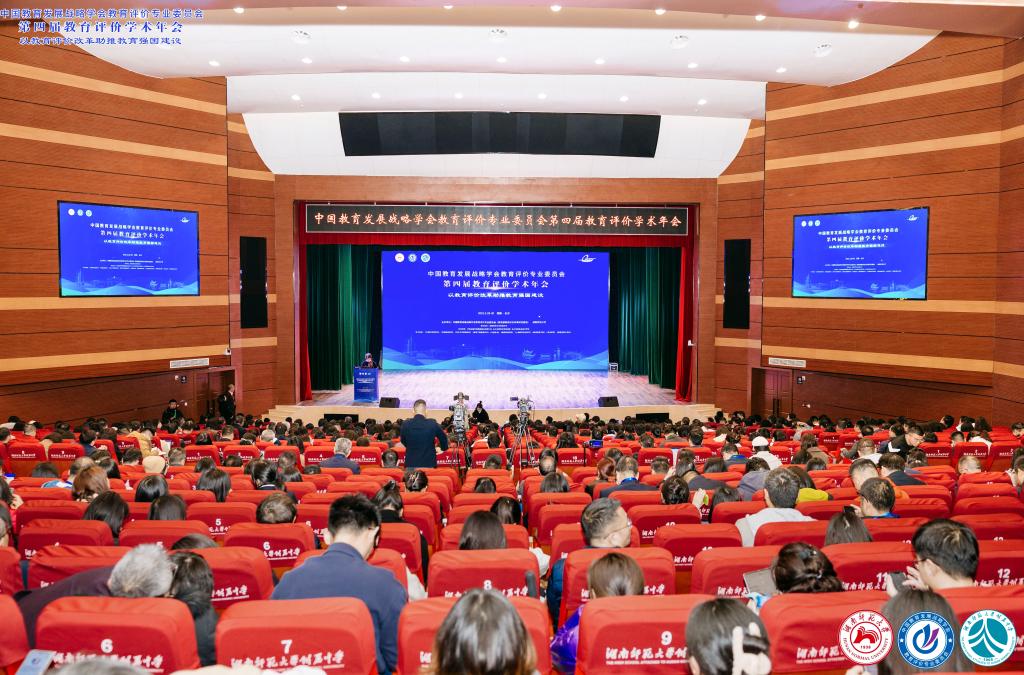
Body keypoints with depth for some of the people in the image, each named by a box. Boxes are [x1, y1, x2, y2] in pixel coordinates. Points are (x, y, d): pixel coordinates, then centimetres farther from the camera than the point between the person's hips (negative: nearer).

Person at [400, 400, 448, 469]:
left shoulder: (406, 424, -7)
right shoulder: (433, 424, -8)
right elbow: (444, 438, 9)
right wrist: (443, 448, 29)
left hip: (411, 464, 1)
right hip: (429, 464, 0)